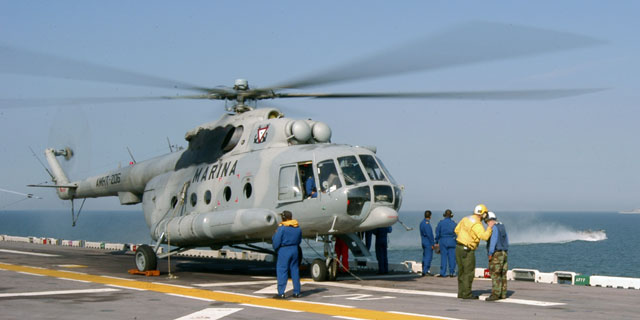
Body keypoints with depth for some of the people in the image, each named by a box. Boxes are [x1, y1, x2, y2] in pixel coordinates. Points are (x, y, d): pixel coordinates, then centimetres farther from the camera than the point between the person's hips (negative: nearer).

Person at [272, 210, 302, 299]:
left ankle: (281, 293, -6)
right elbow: (299, 240, 15)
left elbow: (276, 242, -11)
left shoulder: (282, 228, -13)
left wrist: (276, 250, 7)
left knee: (282, 271, -3)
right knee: (295, 271, 11)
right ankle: (297, 292, 14)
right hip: (295, 250, 6)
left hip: (284, 251, -6)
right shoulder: (297, 228, 8)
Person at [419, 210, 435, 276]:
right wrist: (432, 244, -14)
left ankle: (423, 271, 14)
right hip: (428, 242, -10)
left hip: (423, 242, 10)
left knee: (425, 257, 12)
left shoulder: (422, 222, 12)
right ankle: (425, 271, -8)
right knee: (428, 257, -7)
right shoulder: (427, 223, -18)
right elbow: (429, 234, -19)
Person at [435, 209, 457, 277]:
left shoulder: (440, 223, -1)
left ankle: (443, 273, 2)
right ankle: (452, 272, 5)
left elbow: (437, 233, 2)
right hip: (452, 241, 0)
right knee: (452, 257, 4)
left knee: (443, 257, 3)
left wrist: (436, 242, 10)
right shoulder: (453, 223, -2)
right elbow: (456, 233, 0)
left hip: (443, 241, 0)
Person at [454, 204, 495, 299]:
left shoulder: (466, 219, 8)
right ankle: (467, 294, 1)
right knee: (469, 272, -1)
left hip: (459, 247, 9)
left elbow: (457, 230, 18)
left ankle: (461, 293, 16)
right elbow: (485, 237, -30)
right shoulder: (477, 224, -19)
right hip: (467, 250, -9)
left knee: (462, 271, 13)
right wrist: (490, 227, -18)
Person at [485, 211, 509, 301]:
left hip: (496, 254, -9)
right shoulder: (502, 226, 15)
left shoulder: (493, 227, -13)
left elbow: (493, 241, -21)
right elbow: (506, 240, 19)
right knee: (502, 275, 10)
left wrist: (490, 253, -20)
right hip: (503, 253, 9)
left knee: (495, 274, -12)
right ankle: (503, 294, 12)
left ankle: (495, 294, -16)